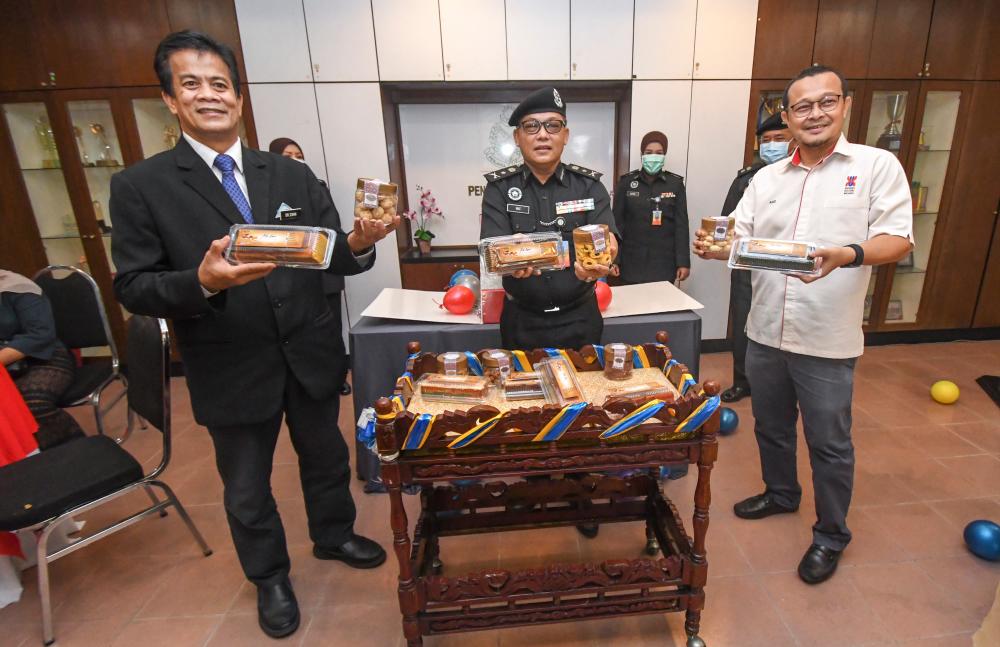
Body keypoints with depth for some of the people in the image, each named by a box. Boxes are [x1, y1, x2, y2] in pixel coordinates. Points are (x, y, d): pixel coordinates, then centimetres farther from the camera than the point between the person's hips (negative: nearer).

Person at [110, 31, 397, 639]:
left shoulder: (294, 175, 2)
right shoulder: (141, 186, -5)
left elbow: (333, 260, -2)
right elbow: (133, 288, -8)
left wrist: (358, 243, -24)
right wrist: (202, 282, -28)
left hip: (311, 356, 3)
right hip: (232, 371, -2)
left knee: (326, 456, 23)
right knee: (247, 488, 18)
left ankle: (334, 535, 52)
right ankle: (269, 576, 47)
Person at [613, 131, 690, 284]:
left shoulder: (676, 183, 3)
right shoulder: (626, 182, 1)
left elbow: (681, 224, 1)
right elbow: (617, 222, 0)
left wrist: (683, 262, -4)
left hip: (664, 263, 1)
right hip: (632, 262, 0)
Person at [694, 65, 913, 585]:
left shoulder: (877, 165, -3)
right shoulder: (767, 177, 9)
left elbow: (898, 240, -10)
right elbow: (740, 238, 6)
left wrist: (846, 256, -30)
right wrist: (715, 246, -17)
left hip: (827, 341, -4)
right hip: (765, 332, 5)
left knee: (829, 444, 10)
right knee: (771, 426, 21)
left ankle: (831, 535, 31)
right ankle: (780, 493, 46)